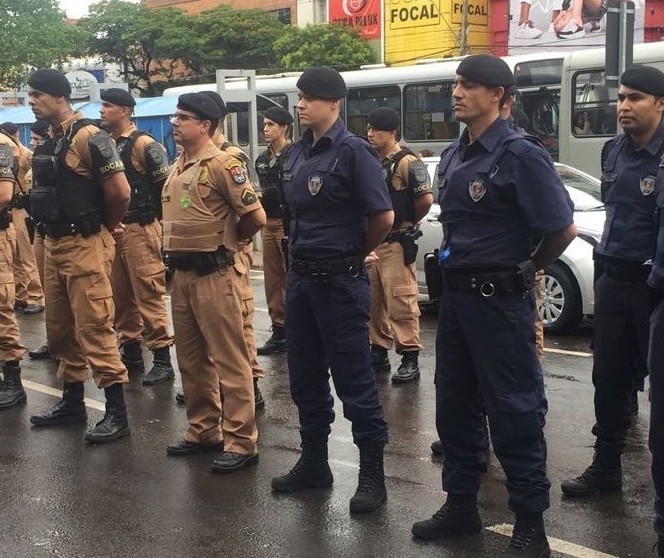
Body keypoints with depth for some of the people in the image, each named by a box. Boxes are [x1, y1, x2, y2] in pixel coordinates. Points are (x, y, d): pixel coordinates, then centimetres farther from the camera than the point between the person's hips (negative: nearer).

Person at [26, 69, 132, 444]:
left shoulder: (88, 136, -15)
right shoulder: (45, 140, 12)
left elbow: (120, 191, -20)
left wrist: (105, 228, -5)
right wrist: (52, 230, 14)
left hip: (85, 246, -9)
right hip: (54, 244, 9)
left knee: (94, 329, -7)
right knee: (60, 329, 15)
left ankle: (117, 413, 0)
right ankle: (73, 403, 28)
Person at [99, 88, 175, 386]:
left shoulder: (144, 144, -10)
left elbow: (168, 185, -13)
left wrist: (150, 218, -7)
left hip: (139, 228, -8)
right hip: (112, 229, 8)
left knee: (148, 294, -7)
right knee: (120, 294, 12)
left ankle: (163, 360, -3)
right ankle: (131, 352, 22)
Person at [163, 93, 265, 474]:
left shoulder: (222, 164, -12)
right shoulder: (177, 167, 14)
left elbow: (256, 217, -15)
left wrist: (224, 240, 1)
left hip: (214, 274, -9)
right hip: (182, 272, 9)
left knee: (229, 360, -4)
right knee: (192, 359, 15)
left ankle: (241, 442, 2)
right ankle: (204, 430, 27)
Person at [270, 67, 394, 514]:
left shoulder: (352, 151, -12)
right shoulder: (297, 153, 10)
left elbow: (384, 217, -16)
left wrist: (357, 254, -2)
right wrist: (301, 257, 12)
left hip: (340, 280, -8)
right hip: (300, 276, 8)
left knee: (354, 378, -1)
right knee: (305, 375, 14)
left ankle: (373, 475, 9)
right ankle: (314, 461, 29)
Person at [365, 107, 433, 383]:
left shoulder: (408, 163, -11)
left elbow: (426, 199, -20)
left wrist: (408, 221, -5)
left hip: (397, 244, -8)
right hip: (371, 242, 8)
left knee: (401, 303, -7)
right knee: (374, 302, 13)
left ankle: (410, 359, -1)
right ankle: (379, 354, 24)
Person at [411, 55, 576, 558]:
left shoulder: (520, 155, -14)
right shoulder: (453, 156, 10)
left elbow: (563, 229, -13)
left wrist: (526, 270, 1)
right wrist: (460, 266, 12)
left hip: (500, 299, -8)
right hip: (456, 294, 8)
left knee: (514, 411, -1)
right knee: (455, 403, 15)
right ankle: (461, 504, 29)